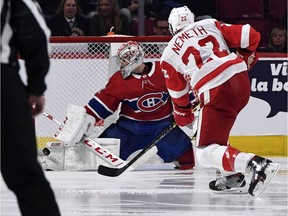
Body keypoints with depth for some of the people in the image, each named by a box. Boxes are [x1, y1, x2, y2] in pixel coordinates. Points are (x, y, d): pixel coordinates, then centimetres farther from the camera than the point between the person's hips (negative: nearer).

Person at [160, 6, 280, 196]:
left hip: (218, 93, -6)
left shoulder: (169, 54, 12)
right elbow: (251, 36, 11)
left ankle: (255, 165, -29)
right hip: (242, 80, 6)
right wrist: (245, 57, 30)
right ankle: (232, 177, 22)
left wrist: (183, 114, 40)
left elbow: (178, 92, 22)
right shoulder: (210, 24, 17)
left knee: (206, 153, -5)